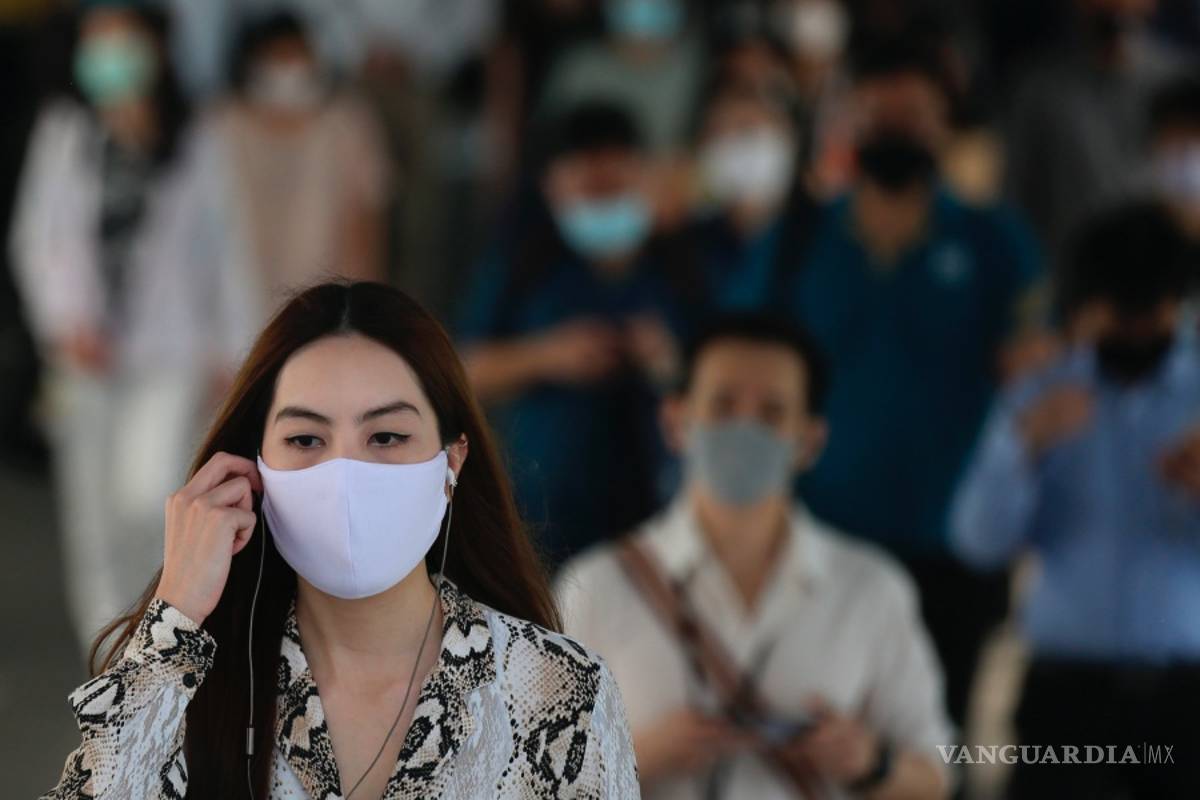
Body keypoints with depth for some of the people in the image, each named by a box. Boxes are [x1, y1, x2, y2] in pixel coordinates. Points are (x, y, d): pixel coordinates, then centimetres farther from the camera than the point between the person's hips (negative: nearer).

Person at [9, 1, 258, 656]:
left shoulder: (193, 148, 1)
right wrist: (65, 321, -11)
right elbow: (35, 238, 2)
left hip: (169, 356, -2)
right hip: (88, 353, 2)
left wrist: (232, 351, 7)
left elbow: (222, 251, 7)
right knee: (92, 515, 5)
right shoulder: (64, 135, 2)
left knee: (146, 494, -21)